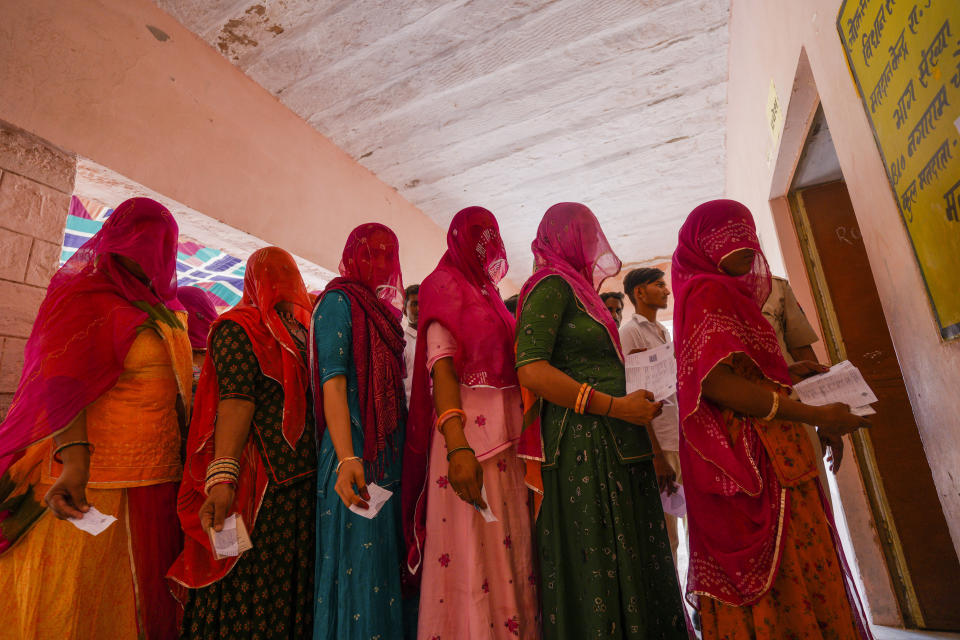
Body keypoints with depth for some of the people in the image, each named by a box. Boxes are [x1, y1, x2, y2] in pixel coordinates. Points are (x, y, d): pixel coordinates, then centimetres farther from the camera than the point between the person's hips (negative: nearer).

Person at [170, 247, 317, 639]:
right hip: (263, 485, -7)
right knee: (252, 603, 0)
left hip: (305, 484, 7)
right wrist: (222, 478, -25)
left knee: (294, 596, 15)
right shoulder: (240, 327, -2)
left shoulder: (303, 332, 18)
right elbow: (235, 399, -15)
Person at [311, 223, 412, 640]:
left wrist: (401, 455, 14)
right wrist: (348, 459, -24)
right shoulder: (338, 302, -5)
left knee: (388, 564, 13)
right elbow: (333, 383, -15)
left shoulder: (378, 307, 18)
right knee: (361, 567, -1)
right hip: (358, 457, -8)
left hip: (390, 453, 8)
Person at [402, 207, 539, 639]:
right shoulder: (446, 284, -1)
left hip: (509, 433, 7)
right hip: (471, 433, -7)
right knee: (473, 551, -2)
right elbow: (440, 363, -14)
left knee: (510, 547, 11)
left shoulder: (490, 295, 20)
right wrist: (457, 446, -26)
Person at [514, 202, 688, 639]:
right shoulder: (552, 285, -7)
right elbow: (531, 370, -18)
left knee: (627, 567, 13)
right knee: (596, 574, -2)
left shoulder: (578, 288, 21)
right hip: (583, 446, -9)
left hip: (615, 447, 9)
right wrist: (617, 407, -17)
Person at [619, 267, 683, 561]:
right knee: (664, 537, 0)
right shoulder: (630, 332, -8)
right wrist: (657, 456, -19)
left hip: (681, 438, 8)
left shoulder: (664, 332, 17)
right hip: (658, 441, -8)